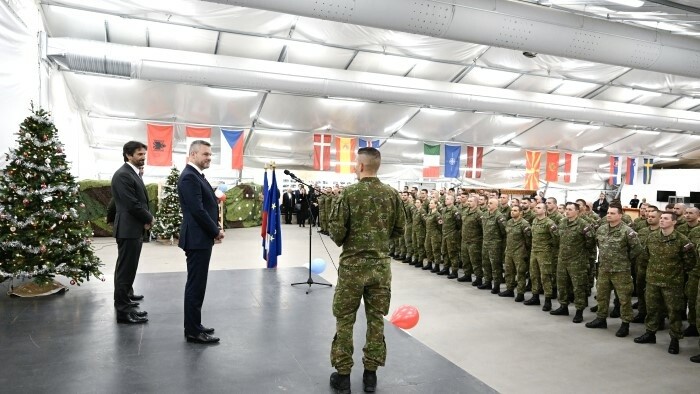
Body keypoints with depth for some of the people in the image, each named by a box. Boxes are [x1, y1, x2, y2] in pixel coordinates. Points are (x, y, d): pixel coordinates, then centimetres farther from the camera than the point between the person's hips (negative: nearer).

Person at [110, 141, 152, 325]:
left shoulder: (133, 173, 14)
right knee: (125, 268, -5)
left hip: (135, 228, 10)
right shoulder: (123, 175, -17)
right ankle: (123, 310, 0)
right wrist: (149, 218, -9)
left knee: (129, 266, 23)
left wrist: (146, 219, 1)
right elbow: (132, 204, -23)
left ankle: (126, 294, 39)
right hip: (128, 228, -10)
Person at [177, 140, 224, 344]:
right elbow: (197, 210, -23)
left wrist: (215, 228, 7)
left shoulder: (196, 175, 15)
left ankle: (193, 326, 25)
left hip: (202, 238, 11)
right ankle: (194, 331, 6)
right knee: (196, 285, -3)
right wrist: (216, 231, -12)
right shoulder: (189, 176, -17)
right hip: (197, 239, -11)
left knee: (196, 285, 16)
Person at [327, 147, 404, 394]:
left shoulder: (349, 193, -11)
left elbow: (336, 230, -11)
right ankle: (371, 373, 22)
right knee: (376, 318, 13)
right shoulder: (392, 195, -2)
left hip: (352, 264, -3)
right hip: (381, 265, 3)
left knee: (345, 320, 9)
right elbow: (399, 230, 4)